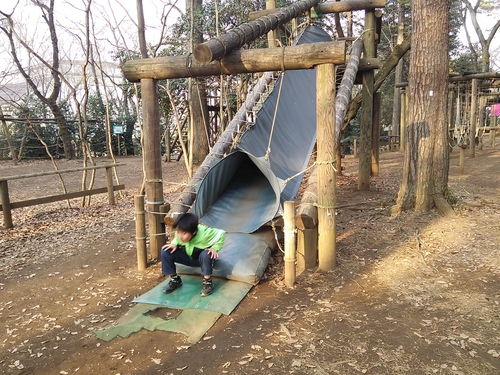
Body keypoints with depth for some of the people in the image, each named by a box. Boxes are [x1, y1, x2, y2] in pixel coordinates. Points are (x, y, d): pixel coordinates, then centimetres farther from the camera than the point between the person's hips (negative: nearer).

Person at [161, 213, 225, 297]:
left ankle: (207, 282, -19)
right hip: (188, 257, 4)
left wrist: (214, 248, -30)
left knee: (206, 255, -41)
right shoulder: (180, 234, -21)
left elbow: (221, 233, -24)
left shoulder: (203, 234, -36)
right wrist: (174, 244, -16)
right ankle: (174, 279, 1)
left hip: (201, 258, -4)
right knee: (165, 252, -15)